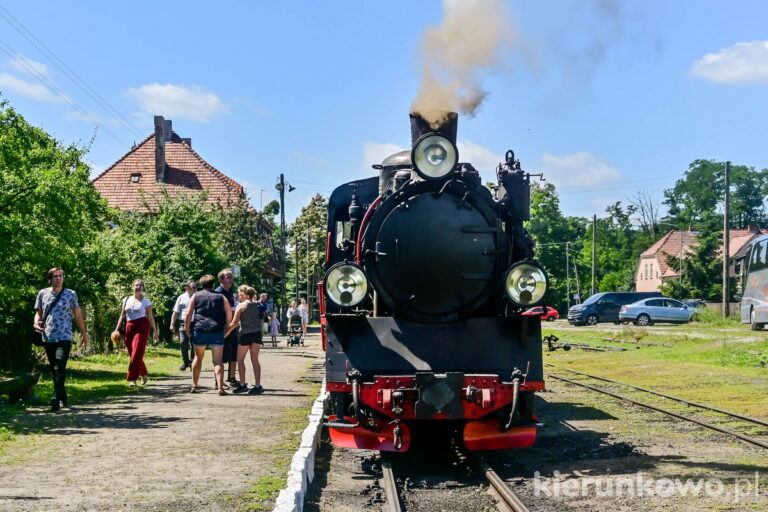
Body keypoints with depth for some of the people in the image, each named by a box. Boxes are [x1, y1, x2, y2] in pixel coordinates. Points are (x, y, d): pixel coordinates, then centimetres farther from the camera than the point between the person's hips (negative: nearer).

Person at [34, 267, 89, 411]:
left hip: (64, 337, -3)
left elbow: (78, 315, 8)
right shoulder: (42, 294, 6)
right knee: (53, 369, 9)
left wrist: (84, 334, 9)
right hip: (48, 338, 3)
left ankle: (56, 398, -25)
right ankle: (63, 397, 21)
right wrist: (36, 323, -9)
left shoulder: (71, 294, 2)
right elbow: (38, 312, 13)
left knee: (60, 367, -18)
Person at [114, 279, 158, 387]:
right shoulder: (126, 300, 12)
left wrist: (155, 332, 2)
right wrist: (117, 329, 5)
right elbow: (122, 315, 13)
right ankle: (143, 374, 29)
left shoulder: (146, 301, 2)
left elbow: (150, 318, 4)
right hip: (129, 327, 4)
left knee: (136, 354, -14)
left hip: (142, 327, -4)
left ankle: (132, 379, -15)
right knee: (132, 354, 8)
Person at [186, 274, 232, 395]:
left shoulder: (196, 296, 8)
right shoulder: (221, 297, 10)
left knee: (198, 357, 17)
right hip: (217, 331, 0)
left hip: (199, 330, 0)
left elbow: (188, 314, 0)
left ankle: (194, 385, 20)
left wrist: (187, 328, 8)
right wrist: (226, 326, 19)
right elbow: (229, 314, 6)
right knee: (218, 361, 0)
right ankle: (220, 387, -12)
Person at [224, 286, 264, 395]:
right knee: (255, 360, 7)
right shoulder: (257, 305, 9)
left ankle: (242, 385, 9)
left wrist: (225, 333, -1)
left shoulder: (241, 306, -7)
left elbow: (234, 323, -9)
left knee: (240, 360, 10)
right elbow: (261, 320, 11)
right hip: (257, 334, 5)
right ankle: (257, 385, 3)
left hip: (246, 335, -5)